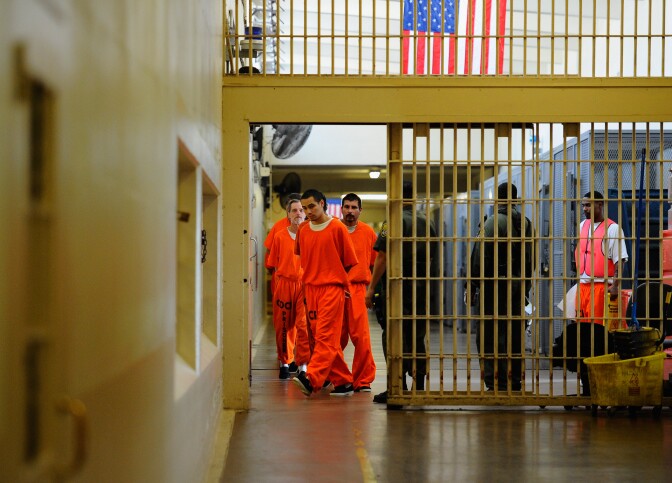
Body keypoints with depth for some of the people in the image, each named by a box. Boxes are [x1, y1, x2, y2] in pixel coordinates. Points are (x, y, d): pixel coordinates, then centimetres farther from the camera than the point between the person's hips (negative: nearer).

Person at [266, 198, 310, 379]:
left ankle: (303, 364, -5)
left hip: (305, 284, -1)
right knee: (283, 325, 6)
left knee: (304, 324, -11)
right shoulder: (279, 236, 5)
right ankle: (285, 362, 20)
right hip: (284, 284, 1)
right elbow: (272, 264, 12)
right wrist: (279, 277, 6)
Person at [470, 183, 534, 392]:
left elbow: (481, 255, -12)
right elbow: (531, 257, 15)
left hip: (496, 284, -6)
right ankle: (515, 381, 16)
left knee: (490, 335, -4)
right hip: (520, 285, 6)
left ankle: (496, 382, -10)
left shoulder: (493, 222, -10)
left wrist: (474, 282, -4)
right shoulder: (526, 223, 11)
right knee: (515, 335, 12)